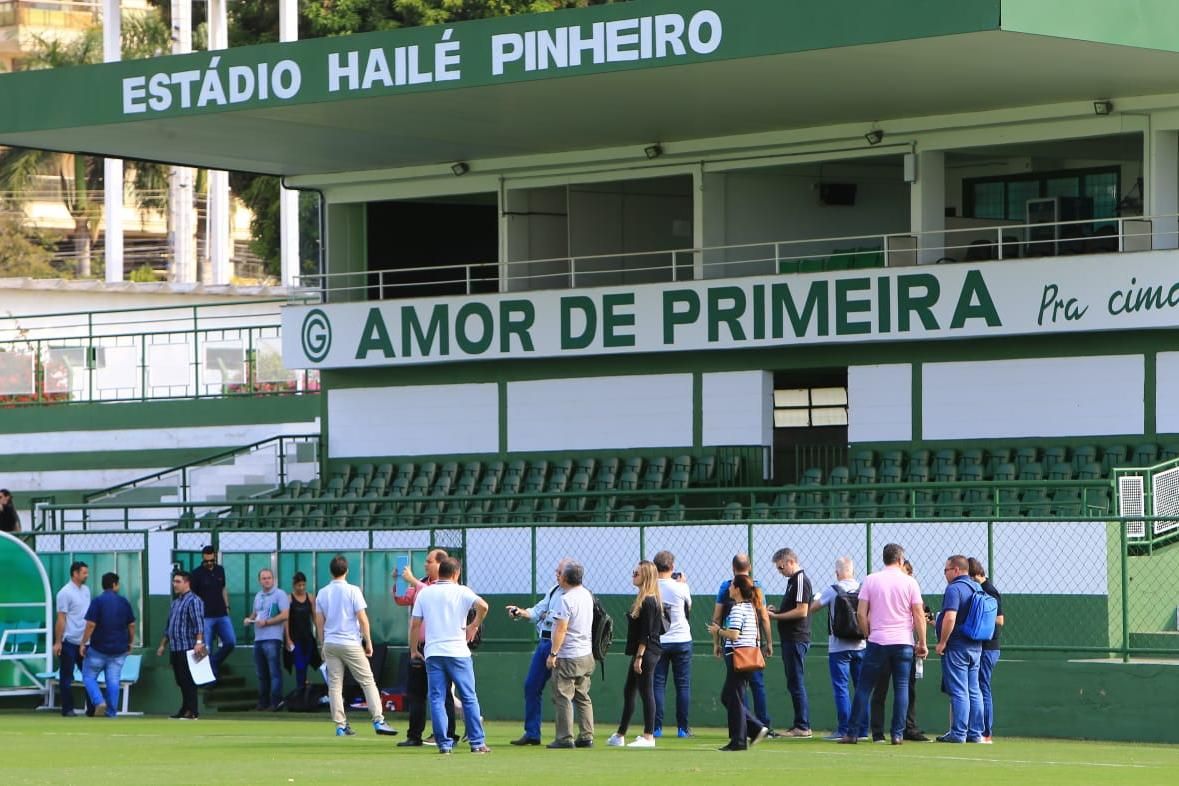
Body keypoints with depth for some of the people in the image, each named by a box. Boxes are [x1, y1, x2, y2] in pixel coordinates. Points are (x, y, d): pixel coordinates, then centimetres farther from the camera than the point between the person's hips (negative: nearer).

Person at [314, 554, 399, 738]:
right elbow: (362, 619, -9)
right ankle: (378, 721, -8)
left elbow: (319, 621, 9)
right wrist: (368, 642, -2)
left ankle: (340, 726, 3)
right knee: (368, 681, 0)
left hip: (330, 644, 4)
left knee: (334, 685, 6)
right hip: (351, 643, -4)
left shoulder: (322, 593, 5)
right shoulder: (352, 591, -7)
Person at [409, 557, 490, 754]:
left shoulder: (424, 593, 8)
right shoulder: (461, 591, -1)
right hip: (458, 652, -2)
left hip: (433, 653, 2)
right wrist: (474, 625, -2)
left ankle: (443, 743, -2)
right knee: (469, 698, 5)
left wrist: (413, 650, 17)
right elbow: (482, 605, -18)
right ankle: (477, 743, 4)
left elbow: (415, 624, 7)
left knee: (437, 699, 4)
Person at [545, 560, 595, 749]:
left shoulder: (567, 599, -18)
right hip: (586, 655, 8)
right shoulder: (587, 595, 8)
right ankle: (586, 736, 13)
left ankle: (565, 738, -5)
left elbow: (561, 629, -22)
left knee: (563, 697, -3)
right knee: (582, 697, 14)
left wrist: (553, 654, -17)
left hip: (568, 657, -8)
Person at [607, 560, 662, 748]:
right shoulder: (642, 599, 14)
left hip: (647, 653, -11)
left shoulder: (648, 602, -16)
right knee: (628, 691, 14)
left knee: (646, 692, -5)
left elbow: (645, 634, -19)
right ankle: (620, 736, 21)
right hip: (641, 653, 11)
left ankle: (648, 737, 0)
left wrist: (639, 657, -20)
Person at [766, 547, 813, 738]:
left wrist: (776, 616, -14)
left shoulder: (801, 580, -13)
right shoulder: (792, 580, 18)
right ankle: (801, 725, 15)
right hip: (791, 639, 11)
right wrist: (776, 610, 10)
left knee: (796, 682, -9)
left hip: (797, 639, -11)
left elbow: (802, 611, -20)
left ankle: (802, 726, -7)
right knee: (794, 683, 12)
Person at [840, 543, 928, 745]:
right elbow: (919, 615, -1)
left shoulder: (870, 580, 1)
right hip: (903, 643, 0)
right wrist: (922, 643, 5)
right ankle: (898, 734, 1)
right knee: (901, 687, 5)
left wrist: (869, 635, 10)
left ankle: (852, 733, 1)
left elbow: (861, 613, -1)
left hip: (877, 641, 0)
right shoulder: (909, 582, 0)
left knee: (864, 686, 4)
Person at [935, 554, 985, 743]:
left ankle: (958, 733, -7)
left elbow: (950, 618, -25)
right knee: (974, 691, 10)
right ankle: (975, 733, 11)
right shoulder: (978, 589, 13)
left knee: (958, 692, -7)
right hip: (976, 647, 8)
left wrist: (942, 642, -16)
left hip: (956, 647, -8)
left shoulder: (954, 589, -14)